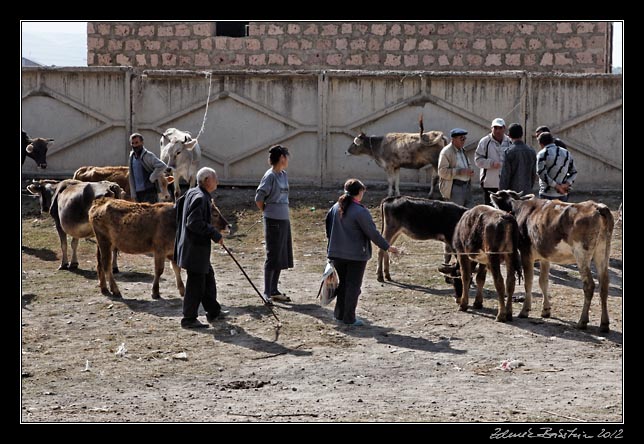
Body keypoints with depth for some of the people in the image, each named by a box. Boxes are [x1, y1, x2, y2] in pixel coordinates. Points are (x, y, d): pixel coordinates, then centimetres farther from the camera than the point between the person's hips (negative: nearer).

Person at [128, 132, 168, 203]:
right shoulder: (131, 157, 12)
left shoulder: (148, 156, -9)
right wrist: (133, 194, 12)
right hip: (138, 193, 7)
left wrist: (151, 179, -17)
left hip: (150, 192, -7)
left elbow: (162, 166, -22)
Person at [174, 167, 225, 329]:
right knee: (196, 282, -5)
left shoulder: (191, 193, 11)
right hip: (195, 247, -11)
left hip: (197, 247, 11)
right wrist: (215, 234, -21)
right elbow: (194, 223, -27)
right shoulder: (200, 198, -20)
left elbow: (178, 204, 25)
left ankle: (213, 312, 33)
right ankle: (189, 319, 1)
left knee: (208, 276, 21)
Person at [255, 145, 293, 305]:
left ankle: (274, 290, 21)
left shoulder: (284, 175, 11)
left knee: (282, 257, 12)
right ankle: (267, 293, 2)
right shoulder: (270, 176, -14)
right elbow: (258, 198, -14)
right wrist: (268, 212, -1)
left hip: (284, 220, 8)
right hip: (273, 221, -8)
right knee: (272, 257, -4)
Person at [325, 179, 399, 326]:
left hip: (337, 253, 6)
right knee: (353, 286, 3)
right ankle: (349, 318, 5)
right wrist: (387, 247, -3)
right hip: (356, 255, -6)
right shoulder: (360, 212, -17)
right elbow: (372, 232, -13)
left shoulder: (335, 208, 3)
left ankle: (339, 314, 23)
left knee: (343, 283, 18)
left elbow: (328, 227, 12)